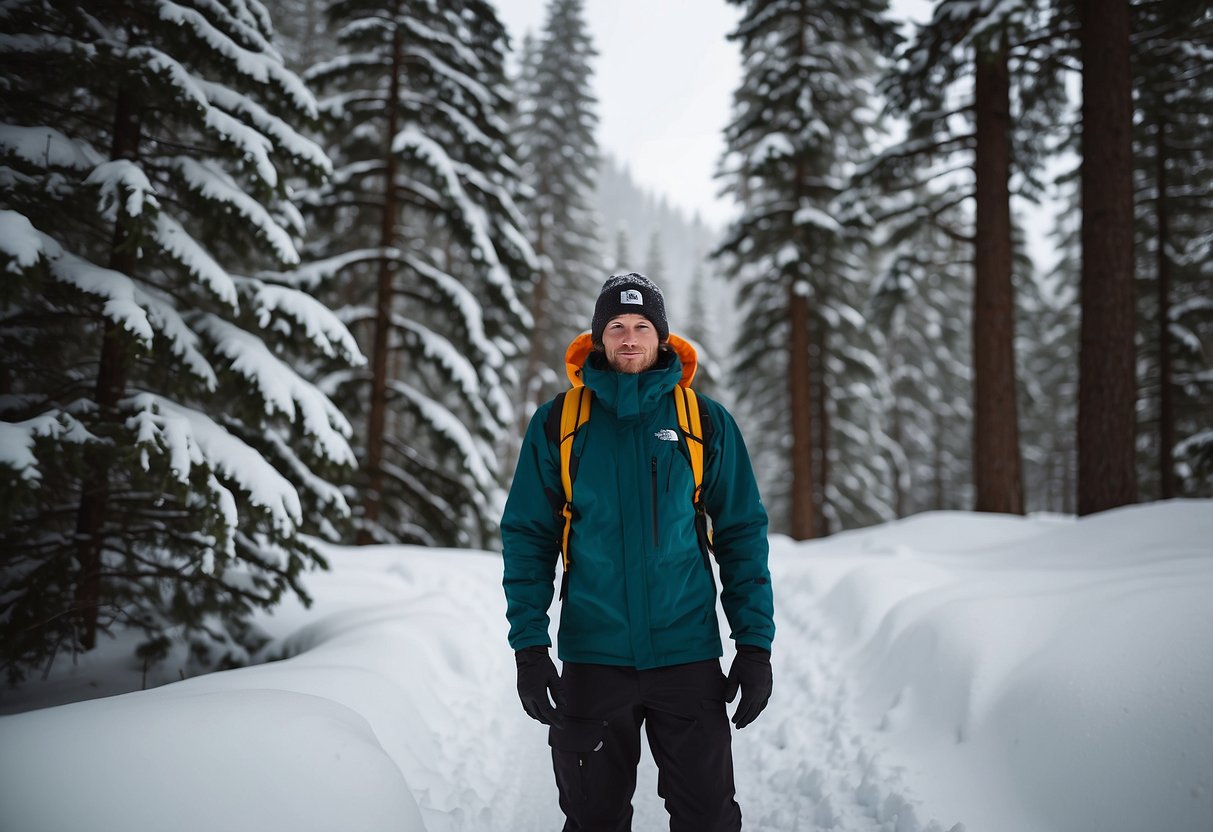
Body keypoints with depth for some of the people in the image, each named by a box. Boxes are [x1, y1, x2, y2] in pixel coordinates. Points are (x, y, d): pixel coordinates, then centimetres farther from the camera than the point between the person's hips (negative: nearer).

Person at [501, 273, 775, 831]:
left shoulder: (705, 420, 1)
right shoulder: (558, 423, 1)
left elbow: (742, 534, 3)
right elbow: (529, 537, 2)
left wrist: (755, 643, -1)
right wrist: (529, 645, -5)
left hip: (688, 654, 0)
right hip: (593, 658, 0)